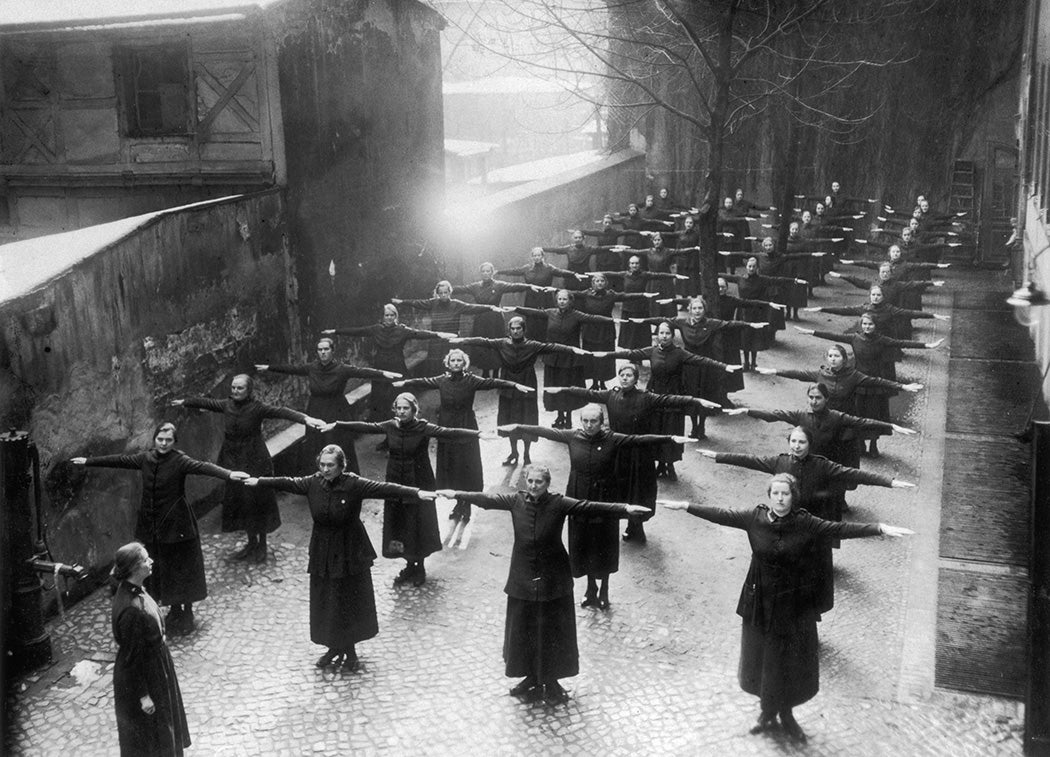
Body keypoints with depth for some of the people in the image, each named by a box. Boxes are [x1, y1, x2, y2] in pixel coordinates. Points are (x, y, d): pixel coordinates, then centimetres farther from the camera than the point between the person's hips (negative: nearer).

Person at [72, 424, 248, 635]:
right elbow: (119, 460, 13)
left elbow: (202, 467, -29)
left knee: (183, 569, 2)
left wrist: (228, 474, -46)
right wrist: (88, 461, 20)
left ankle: (187, 614, 16)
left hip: (177, 525, -5)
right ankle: (174, 611, 28)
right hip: (152, 525, 5)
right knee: (161, 569, 13)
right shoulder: (145, 458, 2)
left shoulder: (180, 460, -14)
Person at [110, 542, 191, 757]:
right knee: (145, 729, 14)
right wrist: (143, 695, -18)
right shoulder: (131, 609, -34)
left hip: (154, 667, 9)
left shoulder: (132, 589, -8)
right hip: (142, 676, -9)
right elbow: (132, 657, -25)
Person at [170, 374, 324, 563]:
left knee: (257, 502, 1)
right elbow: (205, 402, 16)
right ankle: (251, 542, 28)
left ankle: (261, 546, 18)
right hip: (233, 462, 5)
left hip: (254, 462, -5)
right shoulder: (227, 405, 1)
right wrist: (184, 402, 31)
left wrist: (305, 418, -42)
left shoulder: (257, 408, -14)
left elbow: (282, 412, -27)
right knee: (238, 502, 11)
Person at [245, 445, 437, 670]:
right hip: (322, 551, 4)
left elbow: (384, 489, -27)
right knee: (324, 602, 11)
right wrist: (259, 482, 15)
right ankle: (334, 647, 29)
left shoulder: (354, 484, -18)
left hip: (350, 553, -4)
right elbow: (287, 483, 8)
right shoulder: (313, 483, -5)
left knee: (351, 600, 6)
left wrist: (416, 493, -37)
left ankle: (350, 649, 25)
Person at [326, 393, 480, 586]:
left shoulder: (423, 428, -15)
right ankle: (410, 565, 30)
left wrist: (478, 434, -37)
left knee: (418, 526, 4)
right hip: (395, 484, 4)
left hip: (418, 485, -4)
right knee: (397, 526, 10)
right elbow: (365, 427, 1)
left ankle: (420, 567, 26)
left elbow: (450, 433, -25)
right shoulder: (391, 426, -2)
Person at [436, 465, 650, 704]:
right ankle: (532, 679, 31)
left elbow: (591, 507, -22)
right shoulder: (516, 501, -5)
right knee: (523, 631, 12)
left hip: (553, 580, -3)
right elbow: (487, 499, 4)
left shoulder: (559, 503, -13)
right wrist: (457, 495, 8)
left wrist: (625, 509, -32)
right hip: (523, 579, 3)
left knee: (553, 631, 8)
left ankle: (551, 682, 26)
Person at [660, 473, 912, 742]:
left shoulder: (805, 523, -13)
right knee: (760, 657, 15)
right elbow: (722, 515, -4)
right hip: (760, 601, 1)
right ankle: (766, 711, 40)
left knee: (794, 661, 10)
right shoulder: (755, 518, -9)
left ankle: (786, 713, 36)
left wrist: (880, 528, -29)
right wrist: (685, 506, -5)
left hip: (794, 605, -1)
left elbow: (841, 529, -19)